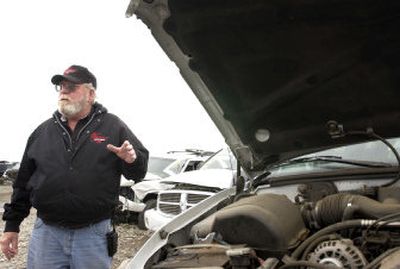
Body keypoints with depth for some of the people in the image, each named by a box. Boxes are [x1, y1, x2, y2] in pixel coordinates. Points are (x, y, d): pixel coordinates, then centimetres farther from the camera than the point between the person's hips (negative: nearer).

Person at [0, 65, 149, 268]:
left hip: (94, 235, -2)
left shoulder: (113, 126, 2)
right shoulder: (43, 132, 10)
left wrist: (132, 160, -22)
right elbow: (23, 182, 14)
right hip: (46, 234, 2)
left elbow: (139, 171, 2)